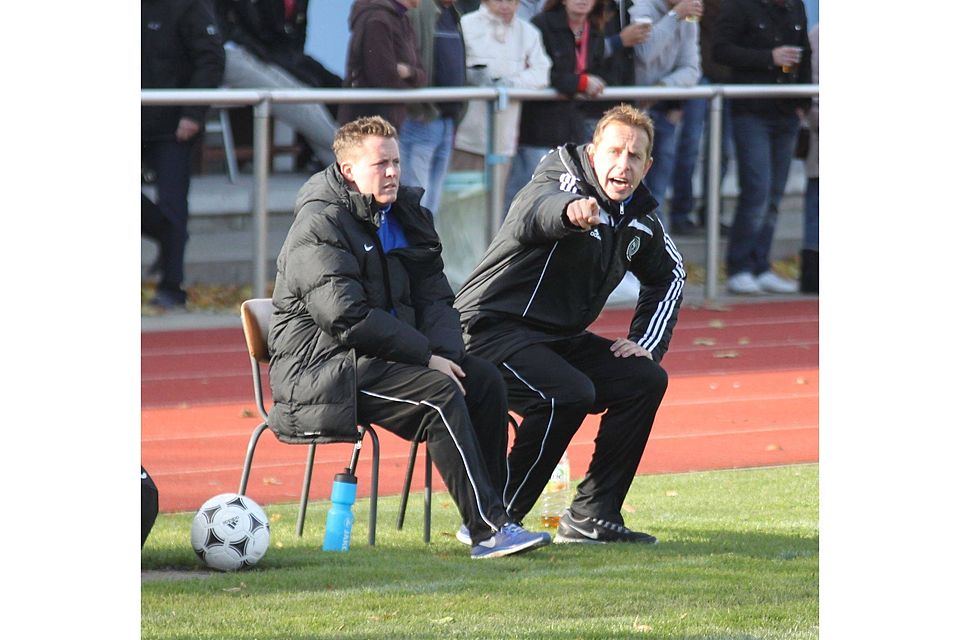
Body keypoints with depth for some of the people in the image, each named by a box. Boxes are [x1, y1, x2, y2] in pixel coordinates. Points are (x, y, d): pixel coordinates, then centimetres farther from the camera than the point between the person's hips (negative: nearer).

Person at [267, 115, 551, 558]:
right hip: (324, 368, -9)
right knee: (440, 393, -27)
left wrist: (446, 352, -8)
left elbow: (434, 296, 13)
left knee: (483, 380, -9)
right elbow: (347, 317, -22)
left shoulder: (402, 215, 15)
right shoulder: (320, 227, -13)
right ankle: (488, 531, -31)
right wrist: (427, 355, -20)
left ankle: (488, 515, -7)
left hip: (380, 357, 9)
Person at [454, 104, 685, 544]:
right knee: (569, 392, -29)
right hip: (491, 329, -8)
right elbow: (535, 214, -43)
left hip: (559, 338, 8)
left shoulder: (640, 218, 6)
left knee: (646, 379, -1)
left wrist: (646, 342, 11)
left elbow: (669, 275, 26)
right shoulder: (561, 178, -16)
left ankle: (591, 516, 2)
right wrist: (570, 211, -67)